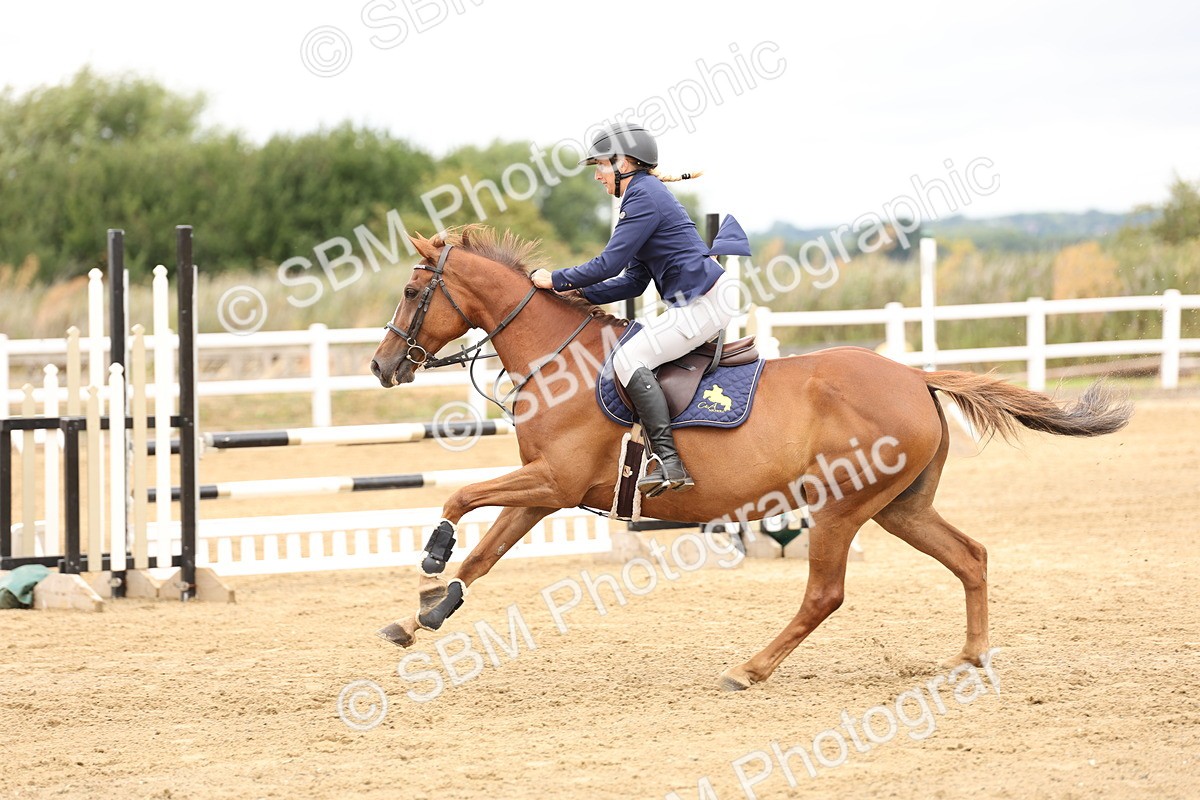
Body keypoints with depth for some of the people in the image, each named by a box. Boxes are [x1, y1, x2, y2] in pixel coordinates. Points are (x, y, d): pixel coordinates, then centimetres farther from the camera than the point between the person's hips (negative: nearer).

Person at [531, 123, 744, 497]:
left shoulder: (644, 197, -12)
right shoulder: (643, 196, 20)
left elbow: (609, 264, -17)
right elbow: (633, 282, 19)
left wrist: (556, 280, -5)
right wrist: (579, 294, 12)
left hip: (704, 302, -11)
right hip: (693, 302, 11)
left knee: (629, 358, -18)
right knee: (631, 350, 19)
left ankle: (669, 463, -24)